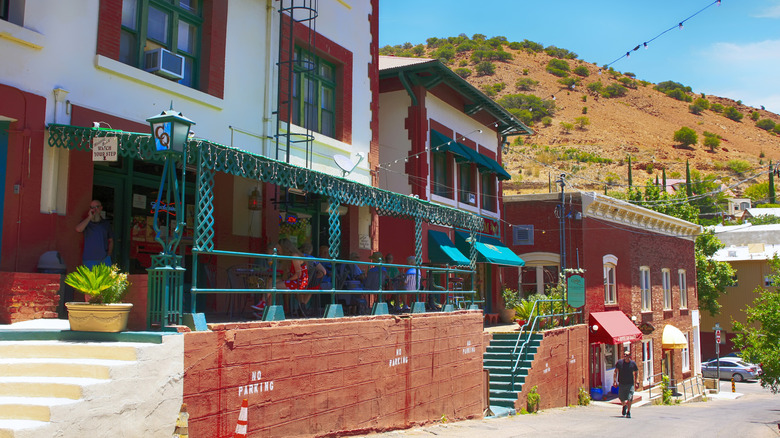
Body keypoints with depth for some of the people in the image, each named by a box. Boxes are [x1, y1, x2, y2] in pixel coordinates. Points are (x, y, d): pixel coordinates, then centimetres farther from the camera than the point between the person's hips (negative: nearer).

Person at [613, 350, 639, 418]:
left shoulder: (633, 363, -4)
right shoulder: (619, 362, -5)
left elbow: (636, 372, 11)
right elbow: (616, 371, 5)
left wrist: (636, 380, 3)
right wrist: (615, 380, 1)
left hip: (630, 384, -1)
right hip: (621, 383, 1)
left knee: (629, 398, -9)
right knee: (621, 398, 7)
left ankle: (628, 412, 7)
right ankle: (624, 406, 41)